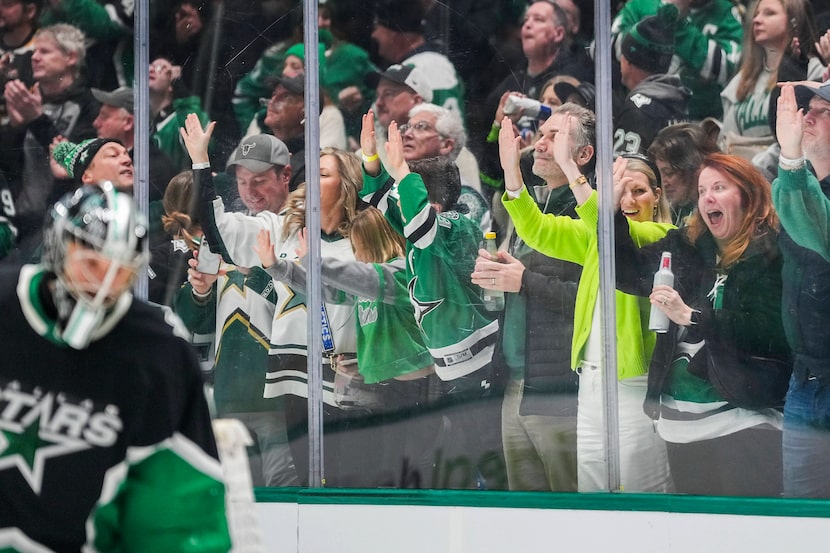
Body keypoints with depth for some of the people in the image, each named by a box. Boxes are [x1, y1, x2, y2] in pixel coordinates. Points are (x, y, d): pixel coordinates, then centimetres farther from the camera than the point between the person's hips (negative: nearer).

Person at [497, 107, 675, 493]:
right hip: (591, 381, 8)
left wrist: (569, 167, -32)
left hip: (634, 385, -8)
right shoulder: (599, 235, 17)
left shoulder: (662, 236, -8)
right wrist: (510, 169, -2)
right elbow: (539, 230, 11)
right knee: (591, 489, 12)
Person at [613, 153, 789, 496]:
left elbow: (769, 331, -17)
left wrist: (692, 316, -20)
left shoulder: (774, 253, -7)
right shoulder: (685, 246, 12)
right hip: (681, 422, 6)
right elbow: (628, 273, 14)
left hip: (745, 421, -6)